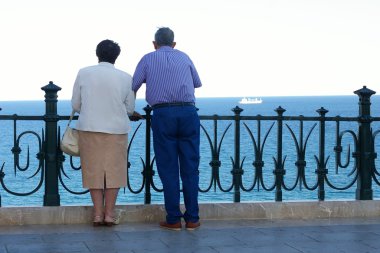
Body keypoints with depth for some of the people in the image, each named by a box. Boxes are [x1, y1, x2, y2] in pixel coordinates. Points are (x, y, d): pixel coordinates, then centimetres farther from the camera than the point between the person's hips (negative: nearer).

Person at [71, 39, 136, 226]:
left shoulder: (84, 73, -1)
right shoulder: (125, 78, -1)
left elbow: (75, 105, 4)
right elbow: (130, 109, 6)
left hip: (89, 128, 1)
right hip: (117, 129, 0)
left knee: (94, 171, 8)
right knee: (113, 171, 8)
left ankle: (97, 214, 7)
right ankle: (109, 214, 7)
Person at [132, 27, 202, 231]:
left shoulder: (148, 59, 13)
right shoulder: (184, 57, 19)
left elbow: (132, 87, 10)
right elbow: (197, 83, 34)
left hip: (162, 114, -1)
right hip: (188, 112, 1)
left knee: (168, 169, 3)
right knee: (190, 168, 5)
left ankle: (173, 219, 3)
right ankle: (192, 218, 5)